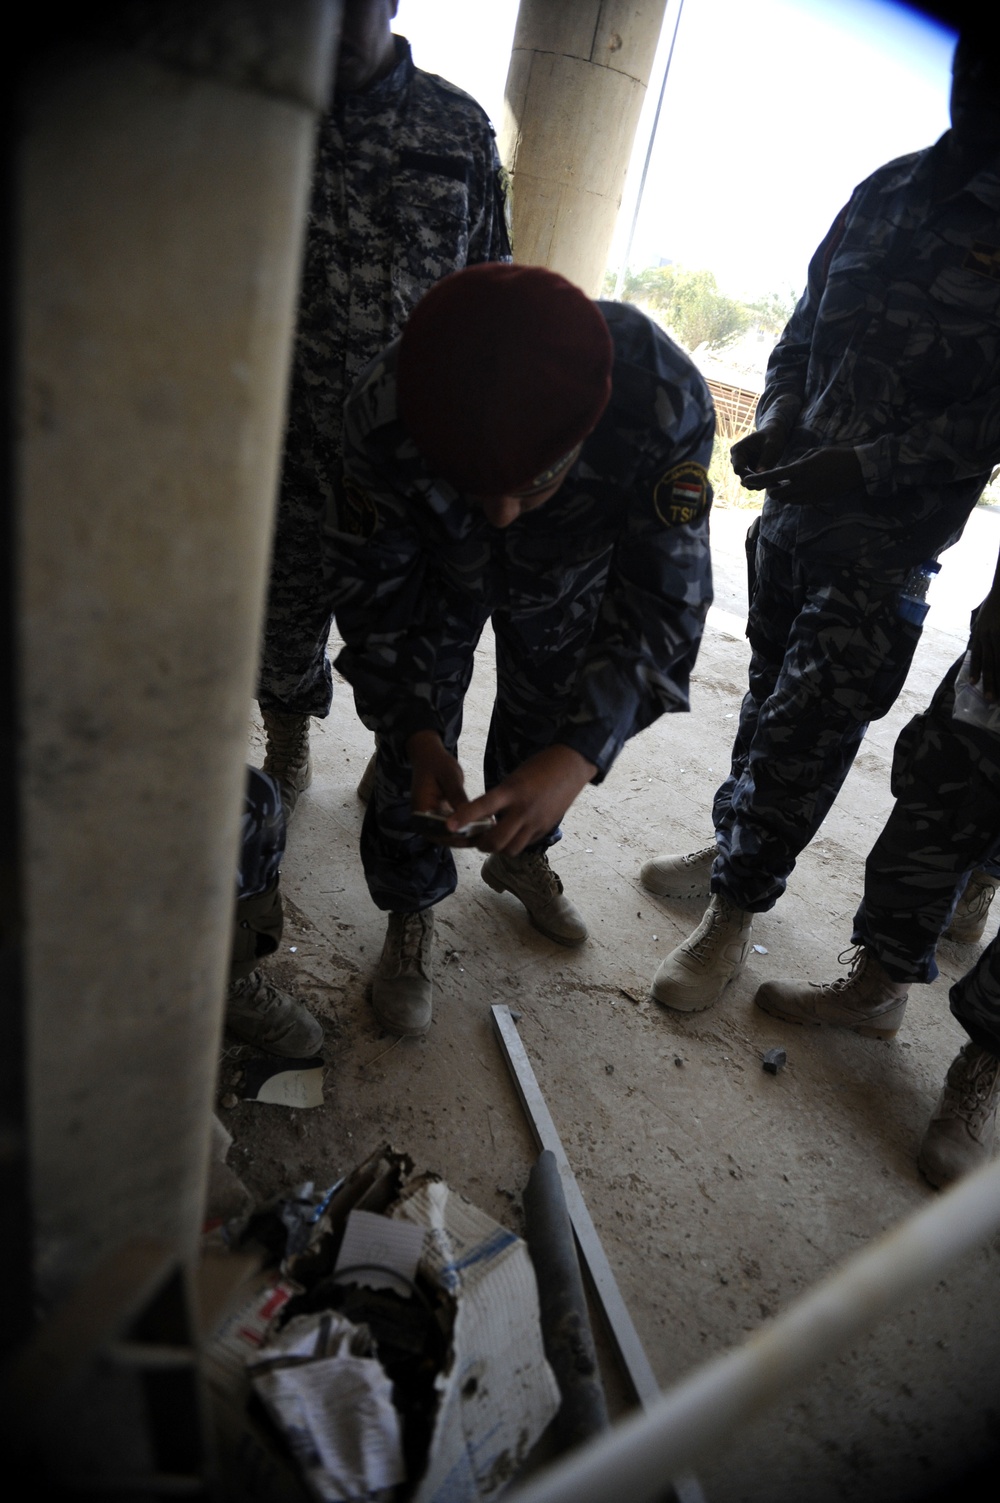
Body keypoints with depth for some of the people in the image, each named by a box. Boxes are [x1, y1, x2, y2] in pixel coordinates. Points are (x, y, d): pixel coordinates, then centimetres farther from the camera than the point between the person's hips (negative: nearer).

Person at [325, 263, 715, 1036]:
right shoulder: (382, 416, -39)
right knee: (413, 745, -5)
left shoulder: (666, 399, -42)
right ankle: (411, 911, 21)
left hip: (570, 580, 1)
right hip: (439, 573, 0)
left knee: (545, 725, 15)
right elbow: (373, 595, -25)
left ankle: (521, 855, 45)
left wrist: (579, 755, -49)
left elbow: (662, 604, -36)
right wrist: (416, 734, -38)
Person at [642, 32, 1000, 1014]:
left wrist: (861, 469, -22)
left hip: (889, 534, -5)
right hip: (797, 498, 6)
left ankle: (733, 914, 12)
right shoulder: (888, 190, 12)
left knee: (808, 723, -5)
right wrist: (775, 426, -2)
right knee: (773, 693, 16)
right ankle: (733, 849, 35)